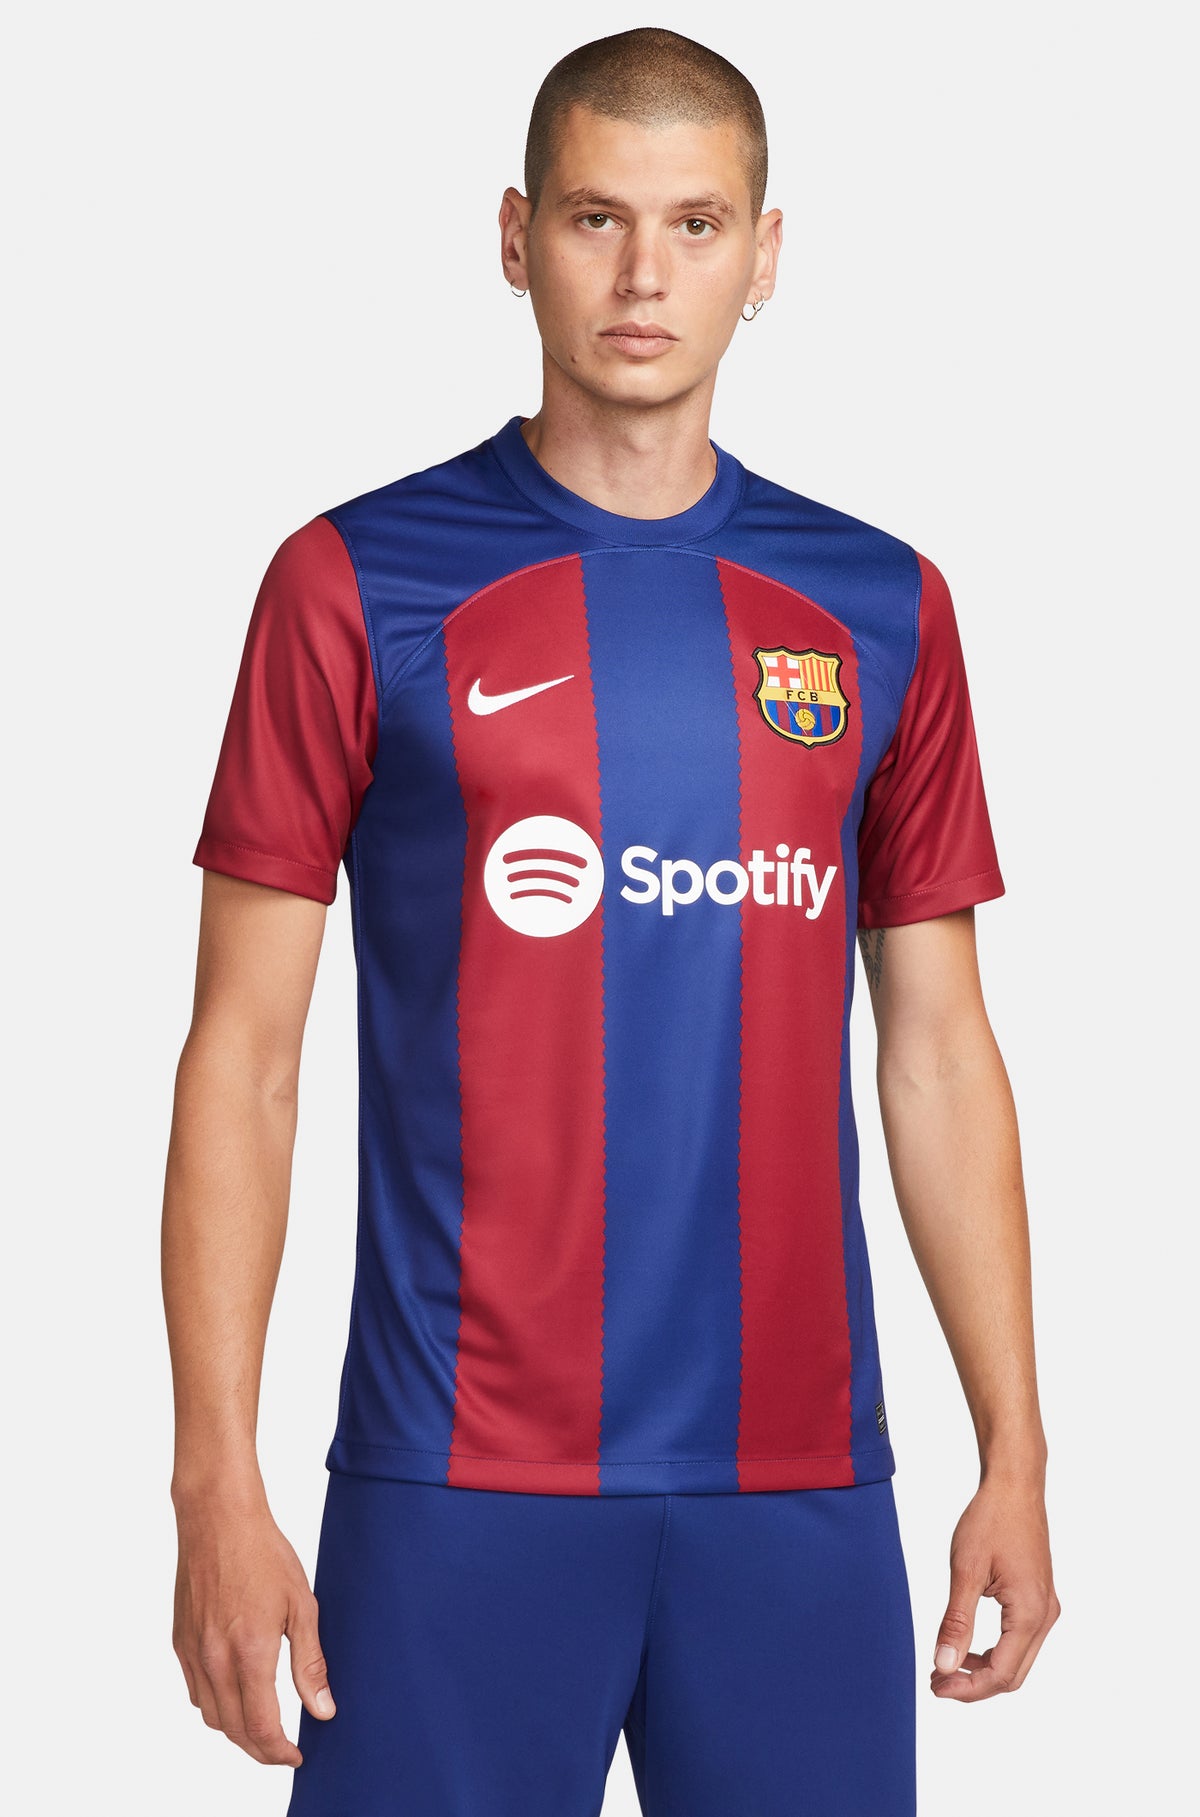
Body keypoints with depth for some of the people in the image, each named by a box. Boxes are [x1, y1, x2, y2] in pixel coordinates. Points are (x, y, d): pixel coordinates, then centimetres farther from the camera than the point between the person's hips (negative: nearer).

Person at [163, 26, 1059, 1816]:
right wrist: (216, 1480, -8)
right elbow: (244, 1055, -2)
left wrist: (1016, 1455, 5)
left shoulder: (879, 607, 8)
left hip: (801, 1472, 3)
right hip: (462, 1477, -2)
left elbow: (939, 1050, 11)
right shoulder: (358, 583, -1)